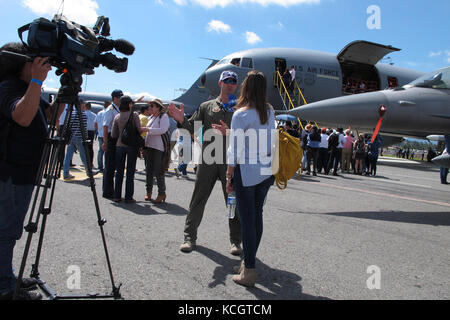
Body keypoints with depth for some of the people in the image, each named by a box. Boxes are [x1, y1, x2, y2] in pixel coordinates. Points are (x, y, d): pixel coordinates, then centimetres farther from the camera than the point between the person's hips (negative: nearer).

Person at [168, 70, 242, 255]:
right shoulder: (207, 106, 12)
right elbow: (193, 128, 9)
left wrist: (229, 133, -20)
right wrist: (182, 120, -9)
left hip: (230, 162, -1)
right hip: (208, 160, 1)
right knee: (198, 200, 6)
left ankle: (235, 241, 17)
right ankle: (190, 236, 19)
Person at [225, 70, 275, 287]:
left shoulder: (240, 114, -12)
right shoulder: (270, 112, 6)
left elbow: (235, 151, -12)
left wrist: (229, 177, -4)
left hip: (246, 171, -6)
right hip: (266, 170, 6)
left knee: (247, 219, -1)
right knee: (257, 215, 14)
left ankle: (249, 272, 5)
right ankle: (249, 260, 28)